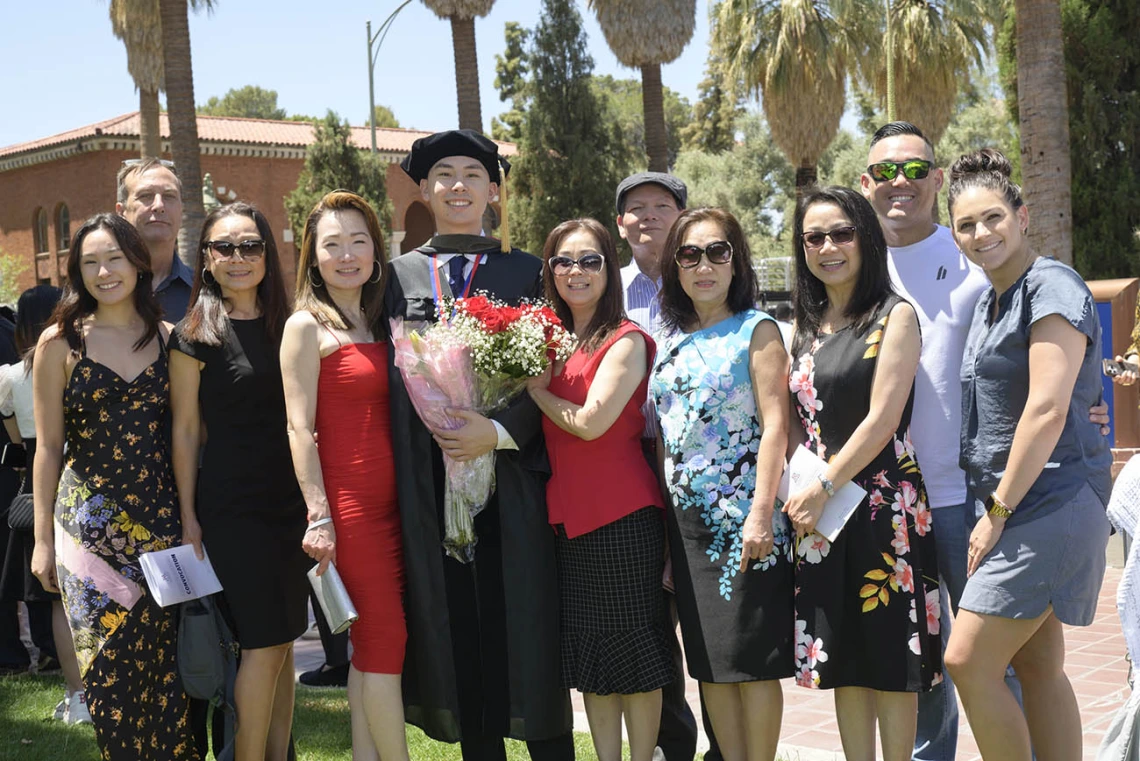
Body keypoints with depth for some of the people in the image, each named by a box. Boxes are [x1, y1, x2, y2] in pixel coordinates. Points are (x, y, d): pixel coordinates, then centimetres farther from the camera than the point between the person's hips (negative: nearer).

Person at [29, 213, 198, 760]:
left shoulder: (168, 338, 7)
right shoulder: (60, 342, 1)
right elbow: (48, 447, 3)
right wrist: (43, 538, 2)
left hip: (161, 523, 2)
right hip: (89, 523, -1)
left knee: (164, 665, 1)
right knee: (110, 669, -1)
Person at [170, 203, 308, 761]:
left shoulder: (285, 328, 9)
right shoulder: (195, 335, -5)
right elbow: (185, 431, -5)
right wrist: (188, 519, -7)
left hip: (288, 503, 5)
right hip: (231, 505, -5)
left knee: (281, 641, 10)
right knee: (264, 644, -5)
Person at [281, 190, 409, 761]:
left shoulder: (378, 323, 14)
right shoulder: (307, 325, -6)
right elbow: (299, 428, -10)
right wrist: (319, 516, -15)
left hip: (390, 500, 7)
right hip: (348, 504, -7)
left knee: (371, 642, 11)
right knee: (385, 639, -4)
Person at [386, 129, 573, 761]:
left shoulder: (526, 272, 8)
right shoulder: (398, 276, 11)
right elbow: (392, 381, 6)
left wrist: (499, 431, -16)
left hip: (510, 477, -1)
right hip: (430, 485, 2)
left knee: (524, 628, -1)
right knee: (458, 628, 5)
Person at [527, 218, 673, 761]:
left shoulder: (626, 340, -9)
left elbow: (589, 422, -19)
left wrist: (535, 387, -5)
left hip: (623, 515, -7)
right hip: (568, 513, 7)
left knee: (633, 653, 3)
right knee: (589, 654, 13)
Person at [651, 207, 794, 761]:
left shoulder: (756, 330, -3)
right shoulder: (670, 341, 13)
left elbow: (774, 424, -11)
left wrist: (761, 513, -20)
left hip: (743, 514, -6)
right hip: (687, 517, 6)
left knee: (751, 656, -3)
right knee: (708, 659, 9)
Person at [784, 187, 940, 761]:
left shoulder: (895, 316, -4)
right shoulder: (806, 327, 13)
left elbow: (882, 419, -12)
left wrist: (822, 487, -12)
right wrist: (798, 490, -3)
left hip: (882, 504, -5)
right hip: (817, 512, 5)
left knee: (891, 658, 1)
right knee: (843, 659, 10)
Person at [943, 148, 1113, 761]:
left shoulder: (1052, 287, -12)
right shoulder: (990, 301, 17)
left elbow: (1047, 411, -19)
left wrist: (999, 512, -16)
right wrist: (994, 511, 14)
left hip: (1048, 501, -9)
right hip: (1008, 503, 9)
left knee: (968, 662, -11)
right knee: (1038, 666, 11)